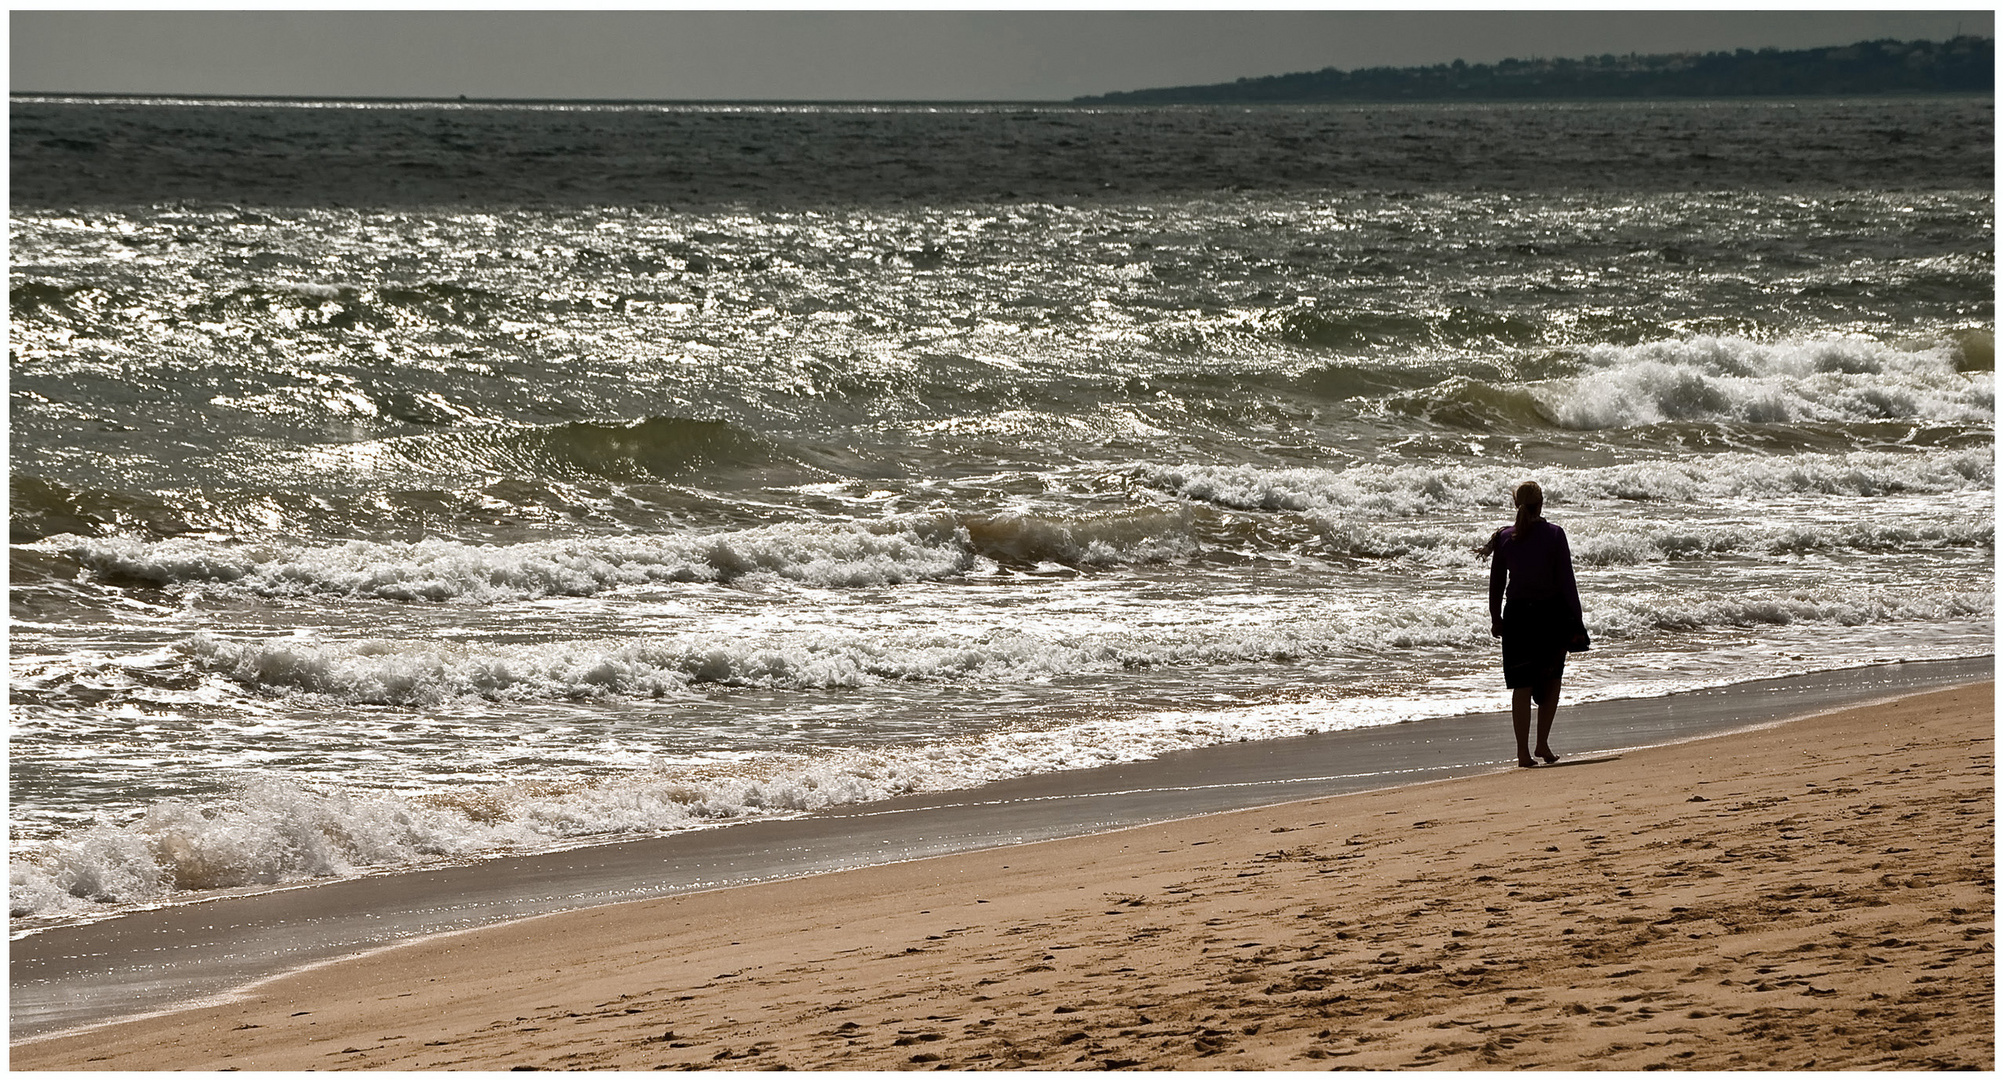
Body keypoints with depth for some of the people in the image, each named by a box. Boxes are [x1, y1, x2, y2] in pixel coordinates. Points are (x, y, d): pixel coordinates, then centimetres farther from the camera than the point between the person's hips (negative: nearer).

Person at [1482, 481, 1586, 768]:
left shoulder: (1504, 537, -1)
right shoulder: (1554, 534, -8)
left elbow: (1496, 582, 5)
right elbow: (1566, 580, -8)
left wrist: (1495, 618, 16)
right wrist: (1577, 620, -3)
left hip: (1517, 614, 2)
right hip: (1551, 614, -2)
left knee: (1522, 685, 5)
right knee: (1551, 680, 16)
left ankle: (1523, 752, -1)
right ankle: (1543, 744, 11)